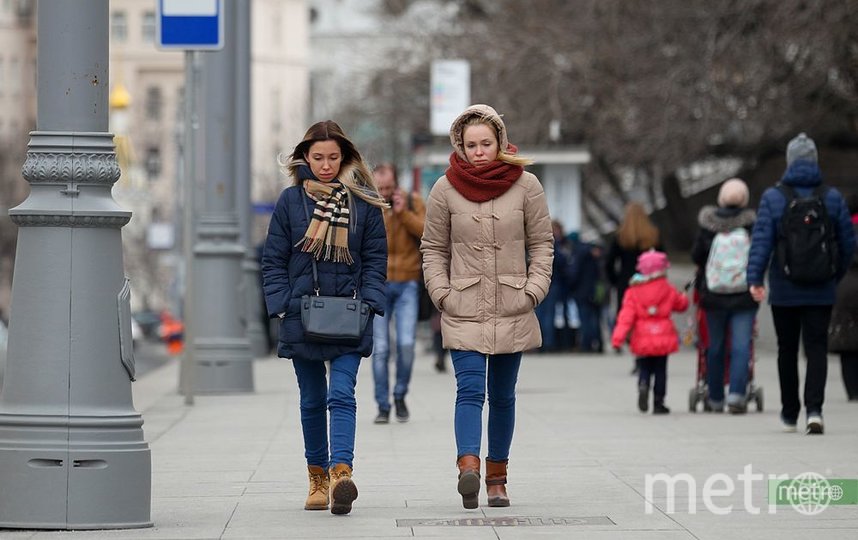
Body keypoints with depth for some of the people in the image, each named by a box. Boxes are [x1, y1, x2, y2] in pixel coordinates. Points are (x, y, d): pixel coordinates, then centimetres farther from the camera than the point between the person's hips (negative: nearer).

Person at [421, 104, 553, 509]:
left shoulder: (526, 186, 2)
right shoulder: (445, 190, 1)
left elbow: (542, 244, 7)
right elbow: (433, 249, 8)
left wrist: (533, 291, -3)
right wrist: (442, 294, -3)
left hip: (512, 311, 2)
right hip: (464, 311, -1)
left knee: (502, 396, 9)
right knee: (470, 390, -16)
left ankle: (497, 477, 18)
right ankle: (468, 469, -31)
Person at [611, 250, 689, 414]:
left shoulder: (633, 291, -4)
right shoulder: (668, 290, -2)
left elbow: (626, 315, -11)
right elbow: (681, 304, 16)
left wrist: (618, 337, -15)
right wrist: (684, 297, 41)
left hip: (642, 339, 0)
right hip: (663, 337, 0)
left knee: (644, 368, 11)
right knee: (660, 370, 9)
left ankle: (643, 386, -21)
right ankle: (658, 402, 9)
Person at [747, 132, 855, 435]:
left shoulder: (773, 198, -4)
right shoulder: (832, 198, 1)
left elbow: (761, 240, -12)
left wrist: (754, 278, -16)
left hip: (784, 292, 0)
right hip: (821, 292, 0)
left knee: (787, 350, 12)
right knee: (817, 349, 0)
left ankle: (789, 414, 22)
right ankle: (814, 409, -18)